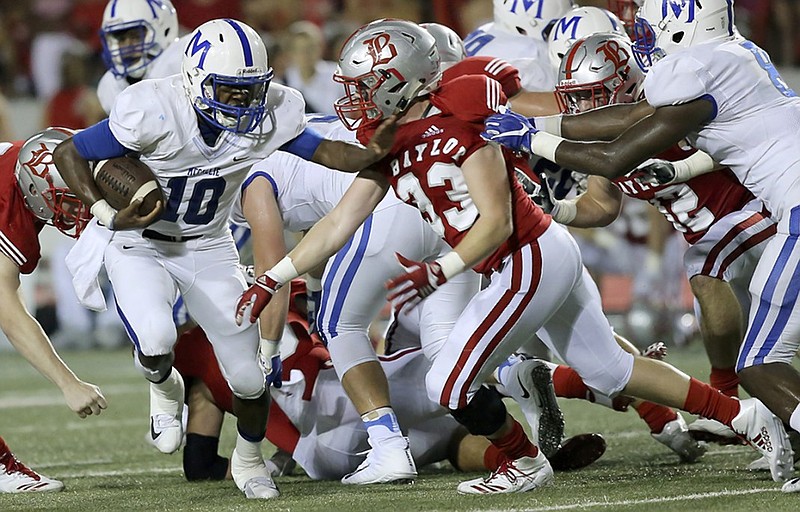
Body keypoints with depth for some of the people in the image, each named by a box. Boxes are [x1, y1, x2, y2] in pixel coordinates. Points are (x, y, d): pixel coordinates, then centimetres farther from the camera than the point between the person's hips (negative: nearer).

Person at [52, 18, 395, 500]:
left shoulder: (267, 115, -17)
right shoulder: (153, 112, -29)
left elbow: (324, 151, -6)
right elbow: (69, 153, -18)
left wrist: (372, 152, -26)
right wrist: (108, 214, -29)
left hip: (210, 249, 4)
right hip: (141, 245, -3)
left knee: (250, 374, 0)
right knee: (156, 341, -31)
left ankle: (249, 459, 33)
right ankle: (165, 388, 8)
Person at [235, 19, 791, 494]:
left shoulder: (458, 123, -19)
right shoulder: (387, 145, 7)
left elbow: (496, 221, -18)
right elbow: (340, 223, 10)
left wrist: (438, 272, -27)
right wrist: (273, 279, 6)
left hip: (530, 263, -9)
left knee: (450, 384, -5)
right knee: (610, 369, 19)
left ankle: (526, 463, 18)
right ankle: (746, 417, 26)